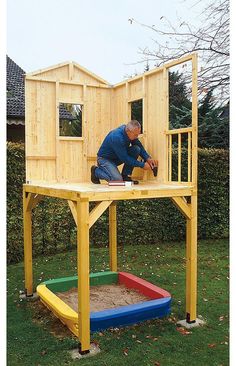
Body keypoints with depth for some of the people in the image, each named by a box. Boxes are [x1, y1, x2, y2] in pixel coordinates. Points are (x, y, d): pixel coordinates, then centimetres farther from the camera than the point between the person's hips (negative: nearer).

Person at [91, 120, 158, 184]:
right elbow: (125, 158, -29)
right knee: (117, 179, -27)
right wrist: (142, 165, -24)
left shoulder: (131, 133, -11)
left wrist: (148, 158, -16)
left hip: (117, 157, 8)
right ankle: (96, 171, 0)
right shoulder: (117, 137, -33)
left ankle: (125, 176, -4)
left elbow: (140, 146, 0)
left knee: (136, 149, -14)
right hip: (105, 159, -7)